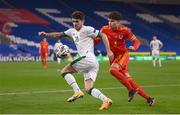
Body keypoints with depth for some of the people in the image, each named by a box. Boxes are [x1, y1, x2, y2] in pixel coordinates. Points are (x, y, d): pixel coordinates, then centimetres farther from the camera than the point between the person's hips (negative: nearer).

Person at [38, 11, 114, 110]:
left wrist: (109, 51, -8)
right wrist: (46, 34, 6)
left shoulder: (87, 29, 0)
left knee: (64, 71, -5)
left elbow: (102, 35, -2)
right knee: (89, 89, 3)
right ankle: (106, 100, -9)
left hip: (87, 58, -9)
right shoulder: (72, 31, 23)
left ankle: (77, 91, -15)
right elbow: (58, 35, 22)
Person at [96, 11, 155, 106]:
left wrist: (134, 47, -30)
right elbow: (96, 40, 4)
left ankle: (131, 90, -21)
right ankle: (148, 98, 8)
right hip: (113, 56, 4)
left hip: (123, 55, -4)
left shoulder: (124, 30, -12)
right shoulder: (105, 29, -4)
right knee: (128, 79, -1)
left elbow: (137, 41, -9)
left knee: (112, 70, -32)